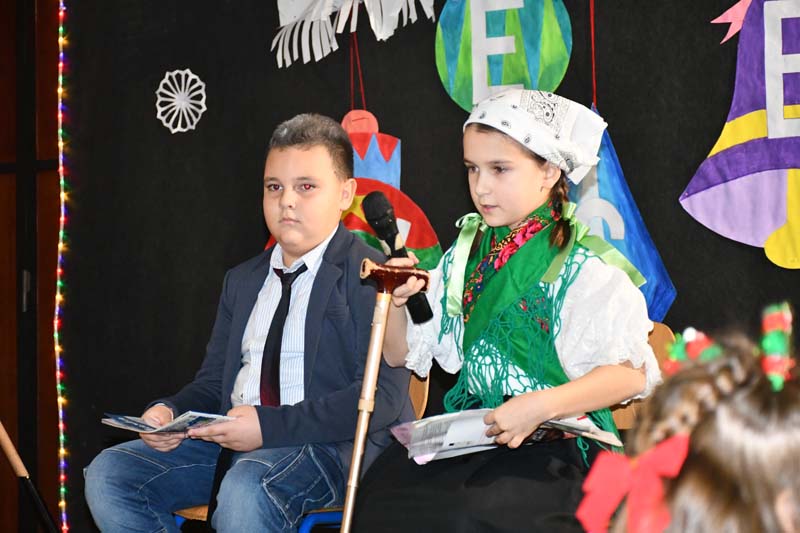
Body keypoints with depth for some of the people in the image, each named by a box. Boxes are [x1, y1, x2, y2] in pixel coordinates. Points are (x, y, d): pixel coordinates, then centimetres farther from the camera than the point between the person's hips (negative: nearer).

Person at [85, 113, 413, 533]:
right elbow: (212, 384, 24)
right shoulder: (241, 281, 22)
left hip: (329, 443, -7)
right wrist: (169, 412, -1)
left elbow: (383, 396, -14)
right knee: (109, 474, -9)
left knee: (246, 488, -38)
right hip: (233, 440, 7)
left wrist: (269, 424, -20)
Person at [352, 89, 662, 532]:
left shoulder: (583, 267, -4)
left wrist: (539, 406, -23)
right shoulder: (463, 256, 14)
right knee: (381, 491, -23)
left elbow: (631, 374, -12)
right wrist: (395, 300, 1)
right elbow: (402, 354, 21)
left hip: (556, 445, -5)